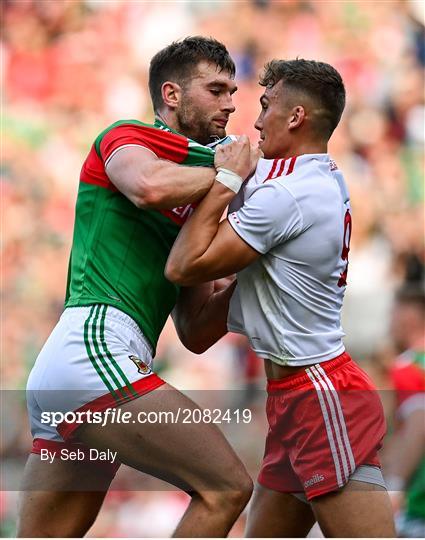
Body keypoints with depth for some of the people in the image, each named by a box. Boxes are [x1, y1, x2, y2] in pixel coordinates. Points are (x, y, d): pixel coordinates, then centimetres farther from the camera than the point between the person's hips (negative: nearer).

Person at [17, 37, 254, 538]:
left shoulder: (194, 207, 27)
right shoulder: (124, 138, 5)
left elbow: (195, 334, 25)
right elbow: (150, 185, -22)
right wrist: (232, 172, -6)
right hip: (93, 348, -9)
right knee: (227, 487, -15)